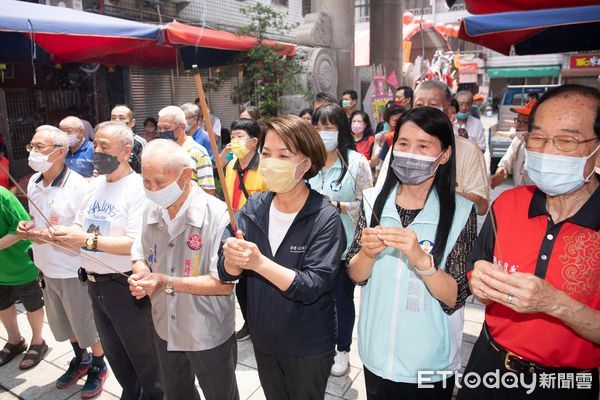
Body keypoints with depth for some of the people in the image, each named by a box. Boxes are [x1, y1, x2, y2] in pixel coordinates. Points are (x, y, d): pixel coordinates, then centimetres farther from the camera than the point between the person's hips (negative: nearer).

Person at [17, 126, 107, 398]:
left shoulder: (78, 186, -21)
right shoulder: (33, 183, 2)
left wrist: (53, 236, -27)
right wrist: (28, 228, -5)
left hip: (74, 271, -7)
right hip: (47, 268, 7)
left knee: (88, 326, 11)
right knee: (64, 324, 24)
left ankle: (98, 367, 35)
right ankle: (81, 360, 47)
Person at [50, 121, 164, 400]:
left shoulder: (138, 188, -19)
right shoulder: (96, 182, 7)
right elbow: (80, 226, 12)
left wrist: (88, 240, -27)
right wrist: (65, 234, -9)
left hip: (126, 286, -8)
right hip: (94, 284, 8)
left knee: (142, 354, 11)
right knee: (113, 352, 24)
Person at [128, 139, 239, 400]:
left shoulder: (217, 215, -27)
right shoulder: (151, 210, -5)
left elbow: (224, 283, -26)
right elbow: (139, 253, 9)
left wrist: (167, 283, -27)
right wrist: (140, 275, -14)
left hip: (209, 336, -6)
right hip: (164, 329, 6)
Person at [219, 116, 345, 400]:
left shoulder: (325, 218, -21)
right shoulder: (254, 207, -8)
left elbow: (313, 287, -26)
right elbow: (226, 273, -9)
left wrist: (258, 262, -37)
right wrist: (233, 259, -31)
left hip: (309, 347, -4)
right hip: (263, 339, 4)